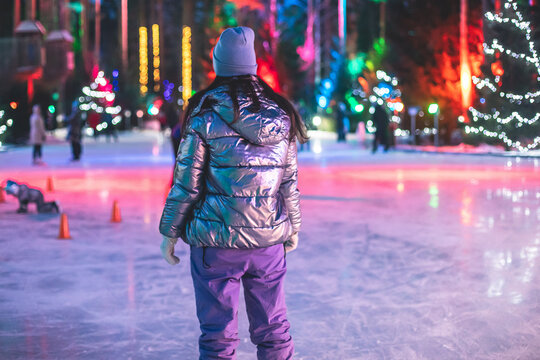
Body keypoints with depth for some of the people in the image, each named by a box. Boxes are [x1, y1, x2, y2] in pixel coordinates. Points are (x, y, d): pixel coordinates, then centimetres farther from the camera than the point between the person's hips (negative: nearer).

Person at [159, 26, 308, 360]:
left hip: (217, 239, -3)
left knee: (218, 333, 6)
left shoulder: (205, 113, -7)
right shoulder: (281, 114, 4)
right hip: (270, 238, 4)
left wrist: (170, 232, 4)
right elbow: (290, 181, 9)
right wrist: (293, 227, 21)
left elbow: (186, 182, -6)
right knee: (273, 328, 15)